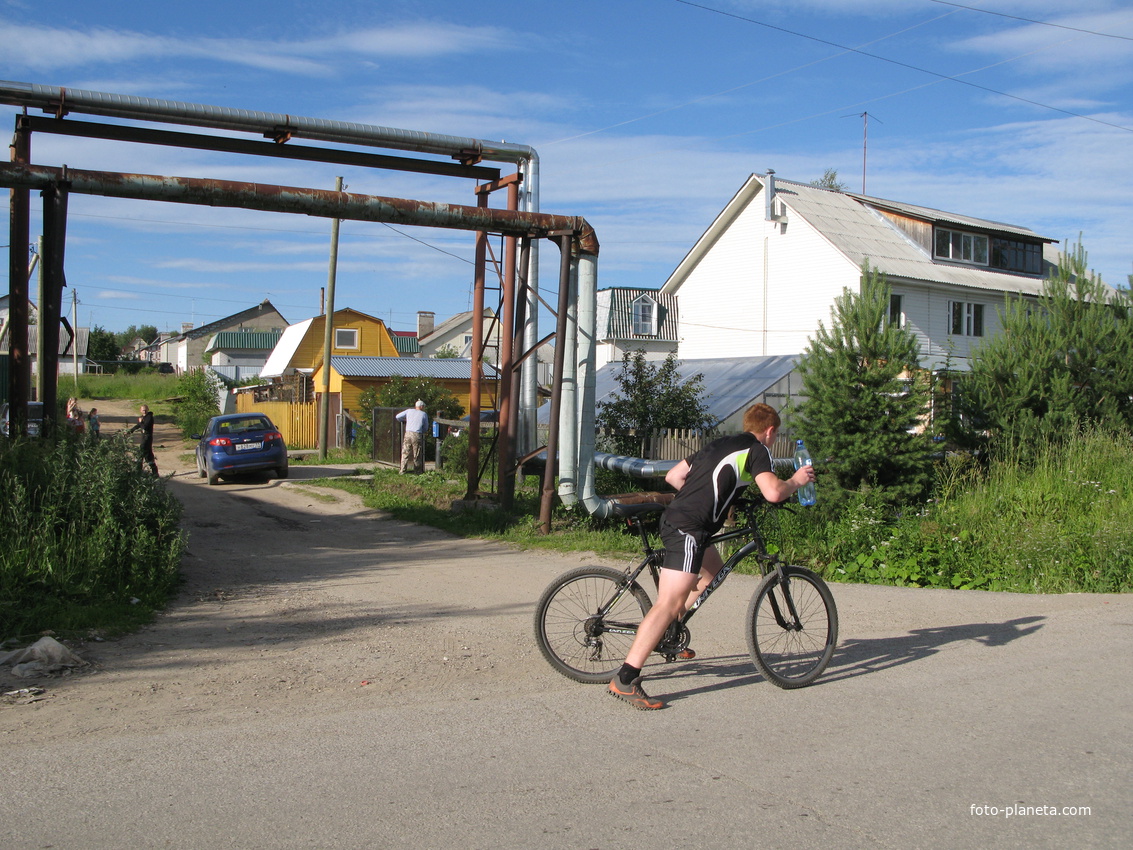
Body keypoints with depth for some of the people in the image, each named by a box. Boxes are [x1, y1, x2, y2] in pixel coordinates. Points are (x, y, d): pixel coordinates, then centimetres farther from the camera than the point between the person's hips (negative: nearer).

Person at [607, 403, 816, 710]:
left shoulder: (719, 444, 23)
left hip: (673, 516, 10)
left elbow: (673, 476, 25)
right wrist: (796, 480, 4)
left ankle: (667, 635, 30)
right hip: (688, 528, -9)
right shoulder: (757, 449, 1)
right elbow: (773, 492, -16)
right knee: (669, 604, -14)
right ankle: (625, 679, -18)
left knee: (713, 570, 31)